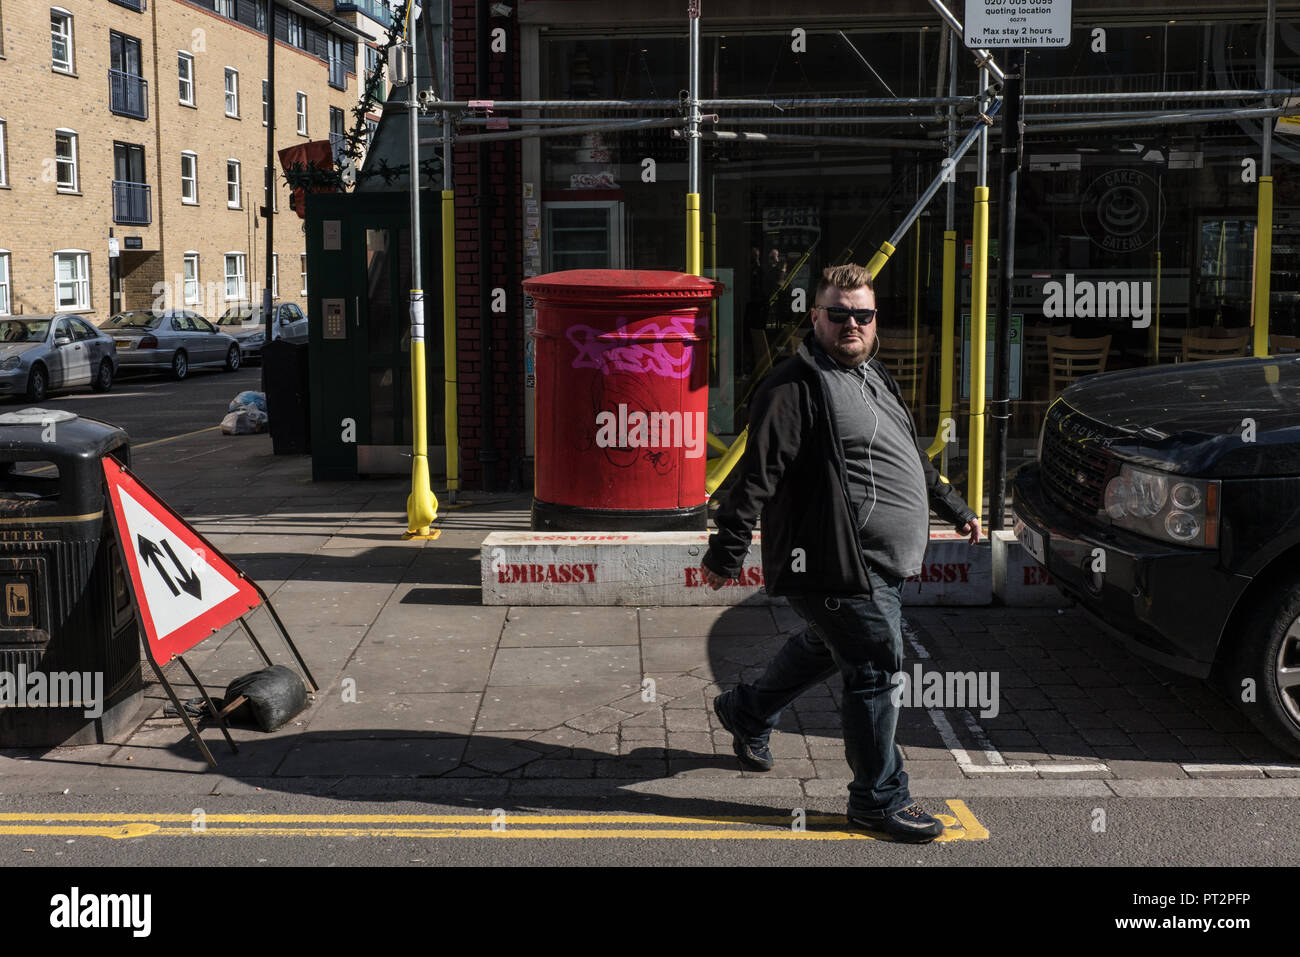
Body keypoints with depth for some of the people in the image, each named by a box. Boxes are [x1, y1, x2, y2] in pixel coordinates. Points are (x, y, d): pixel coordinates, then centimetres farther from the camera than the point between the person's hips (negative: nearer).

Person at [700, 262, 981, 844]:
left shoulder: (872, 377, 18)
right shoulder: (796, 386, -13)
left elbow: (911, 458, 30)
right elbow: (758, 473, -18)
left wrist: (953, 508, 35)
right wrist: (727, 550, -21)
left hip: (881, 564, 10)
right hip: (841, 566, -10)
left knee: (826, 646, 24)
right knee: (873, 670, -4)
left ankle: (747, 713, 47)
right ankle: (879, 800, 10)